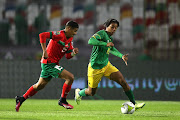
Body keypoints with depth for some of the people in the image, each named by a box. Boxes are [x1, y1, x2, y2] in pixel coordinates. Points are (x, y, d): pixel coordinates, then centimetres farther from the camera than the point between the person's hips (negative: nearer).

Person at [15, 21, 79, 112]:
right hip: (49, 63, -10)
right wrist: (44, 51, -27)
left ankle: (21, 99, 30)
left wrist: (73, 52, -6)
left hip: (53, 63, 10)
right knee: (70, 77, -14)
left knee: (40, 85, 19)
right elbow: (42, 35, -26)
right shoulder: (59, 35, -16)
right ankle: (62, 100, -2)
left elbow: (68, 56, 16)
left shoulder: (69, 40, 12)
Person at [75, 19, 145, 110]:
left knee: (123, 81, -10)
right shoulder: (102, 33, -16)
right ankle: (79, 93, 42)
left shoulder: (110, 38, 9)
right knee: (91, 92, 7)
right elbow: (90, 41, -33)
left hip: (106, 65, 7)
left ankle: (133, 104, -5)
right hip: (95, 68, -7)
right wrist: (106, 44, -37)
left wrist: (122, 56, 16)